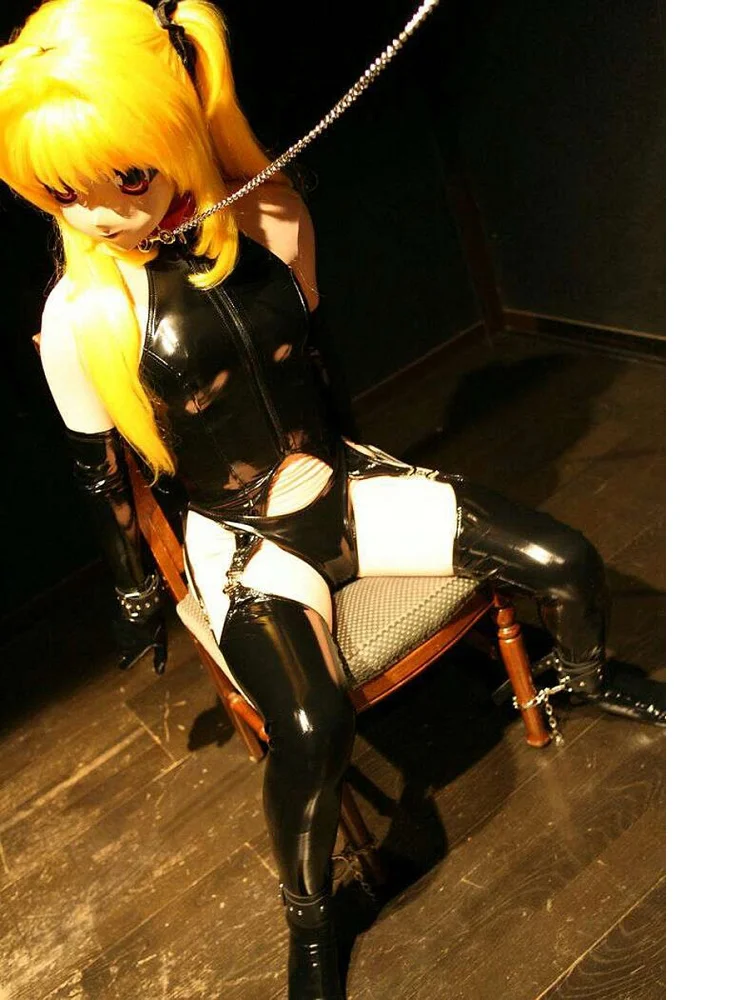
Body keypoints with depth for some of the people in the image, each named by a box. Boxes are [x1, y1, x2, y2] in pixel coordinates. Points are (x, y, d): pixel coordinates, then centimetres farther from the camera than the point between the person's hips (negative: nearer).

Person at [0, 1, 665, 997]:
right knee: (314, 734, -31)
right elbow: (101, 470, -5)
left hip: (343, 486, 4)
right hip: (240, 540, -4)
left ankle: (586, 678, 32)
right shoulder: (83, 315, -17)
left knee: (568, 564, -6)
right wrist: (137, 596, 6)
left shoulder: (272, 219, -8)